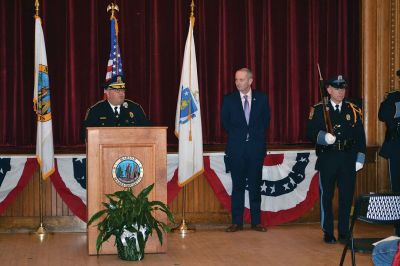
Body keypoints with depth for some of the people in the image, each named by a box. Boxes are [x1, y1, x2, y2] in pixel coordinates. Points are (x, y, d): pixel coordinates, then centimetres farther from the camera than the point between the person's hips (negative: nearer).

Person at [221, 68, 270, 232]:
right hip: (236, 149, 0)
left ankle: (256, 221, 10)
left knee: (255, 186, 4)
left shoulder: (261, 98, 4)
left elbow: (266, 120, 9)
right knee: (237, 186, 3)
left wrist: (257, 135, 0)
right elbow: (225, 122, 8)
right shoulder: (229, 100, 3)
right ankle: (237, 222, 8)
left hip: (256, 147, 0)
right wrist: (236, 136, 3)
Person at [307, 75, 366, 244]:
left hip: (348, 159, 2)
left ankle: (344, 233, 15)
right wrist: (323, 137, -22)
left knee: (347, 196, 3)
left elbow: (360, 136, 8)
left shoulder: (353, 110, 9)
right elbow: (310, 133, -2)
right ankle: (328, 233, 15)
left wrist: (359, 159, 1)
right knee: (326, 196, 4)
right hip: (327, 159, -2)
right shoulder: (318, 110, 3)